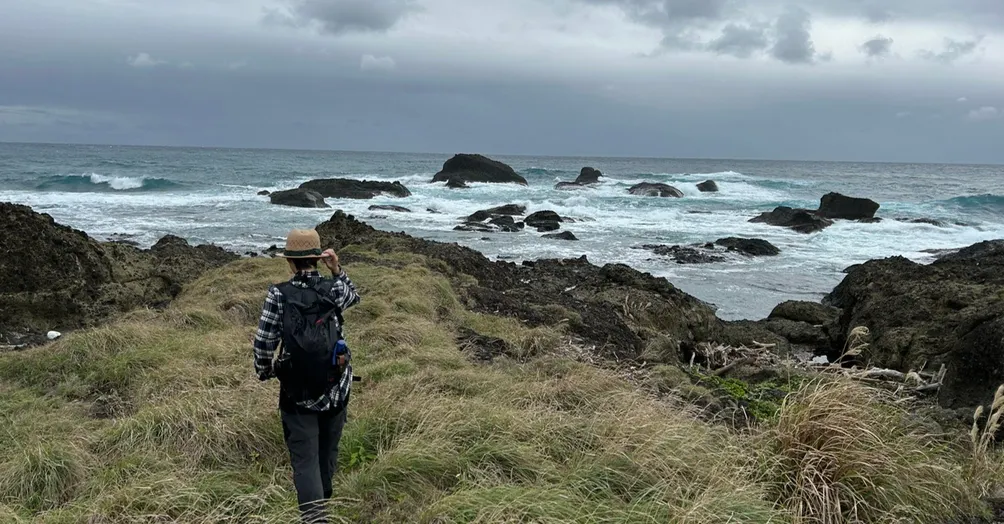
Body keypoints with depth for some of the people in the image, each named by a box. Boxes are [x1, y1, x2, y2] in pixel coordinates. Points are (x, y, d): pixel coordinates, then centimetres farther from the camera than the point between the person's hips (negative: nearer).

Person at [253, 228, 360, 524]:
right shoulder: (334, 288, -5)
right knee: (328, 452, 22)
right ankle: (321, 499, 43)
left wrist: (263, 371, 9)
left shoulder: (279, 294, -11)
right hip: (336, 391, 3)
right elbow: (354, 297, 19)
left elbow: (263, 341, -9)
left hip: (296, 394, -3)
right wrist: (337, 270, 6)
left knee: (305, 458, 2)